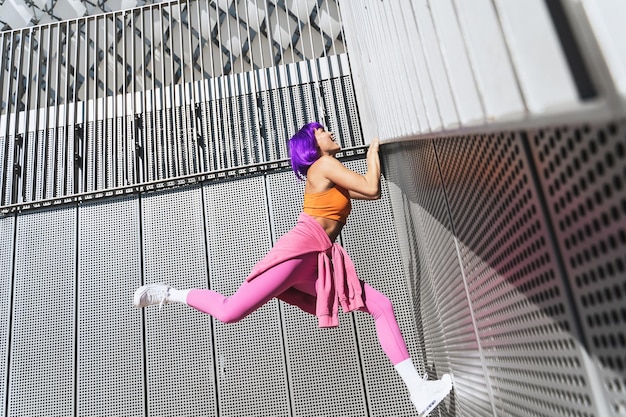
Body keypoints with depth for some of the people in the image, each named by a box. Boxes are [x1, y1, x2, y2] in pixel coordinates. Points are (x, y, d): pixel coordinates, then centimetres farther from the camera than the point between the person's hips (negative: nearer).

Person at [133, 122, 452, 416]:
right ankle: (170, 294, 12)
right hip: (301, 250, -9)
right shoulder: (324, 165, 2)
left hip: (322, 263, 9)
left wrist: (376, 157, 32)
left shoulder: (334, 182, 29)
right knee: (229, 313, -16)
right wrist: (373, 154, 12)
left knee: (382, 307, 1)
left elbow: (374, 193, 30)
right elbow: (370, 188, -4)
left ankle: (417, 390, -2)